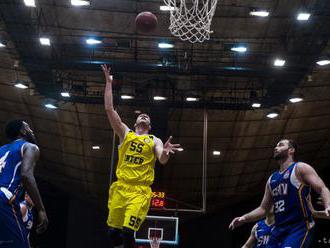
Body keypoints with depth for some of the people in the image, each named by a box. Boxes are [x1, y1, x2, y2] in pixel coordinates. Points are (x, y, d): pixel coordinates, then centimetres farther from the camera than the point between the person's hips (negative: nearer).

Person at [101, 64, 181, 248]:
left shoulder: (155, 141, 12)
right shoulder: (126, 133, 15)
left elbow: (162, 160, -6)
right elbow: (109, 109, 8)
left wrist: (166, 152, -31)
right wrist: (109, 82, 5)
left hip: (140, 190, -2)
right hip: (120, 187, 2)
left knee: (128, 232, -12)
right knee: (113, 231, 3)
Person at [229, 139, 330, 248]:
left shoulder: (300, 168, 0)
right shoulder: (272, 179, 19)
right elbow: (263, 209, 22)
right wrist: (244, 218, 8)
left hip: (300, 227, -7)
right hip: (279, 229, 7)